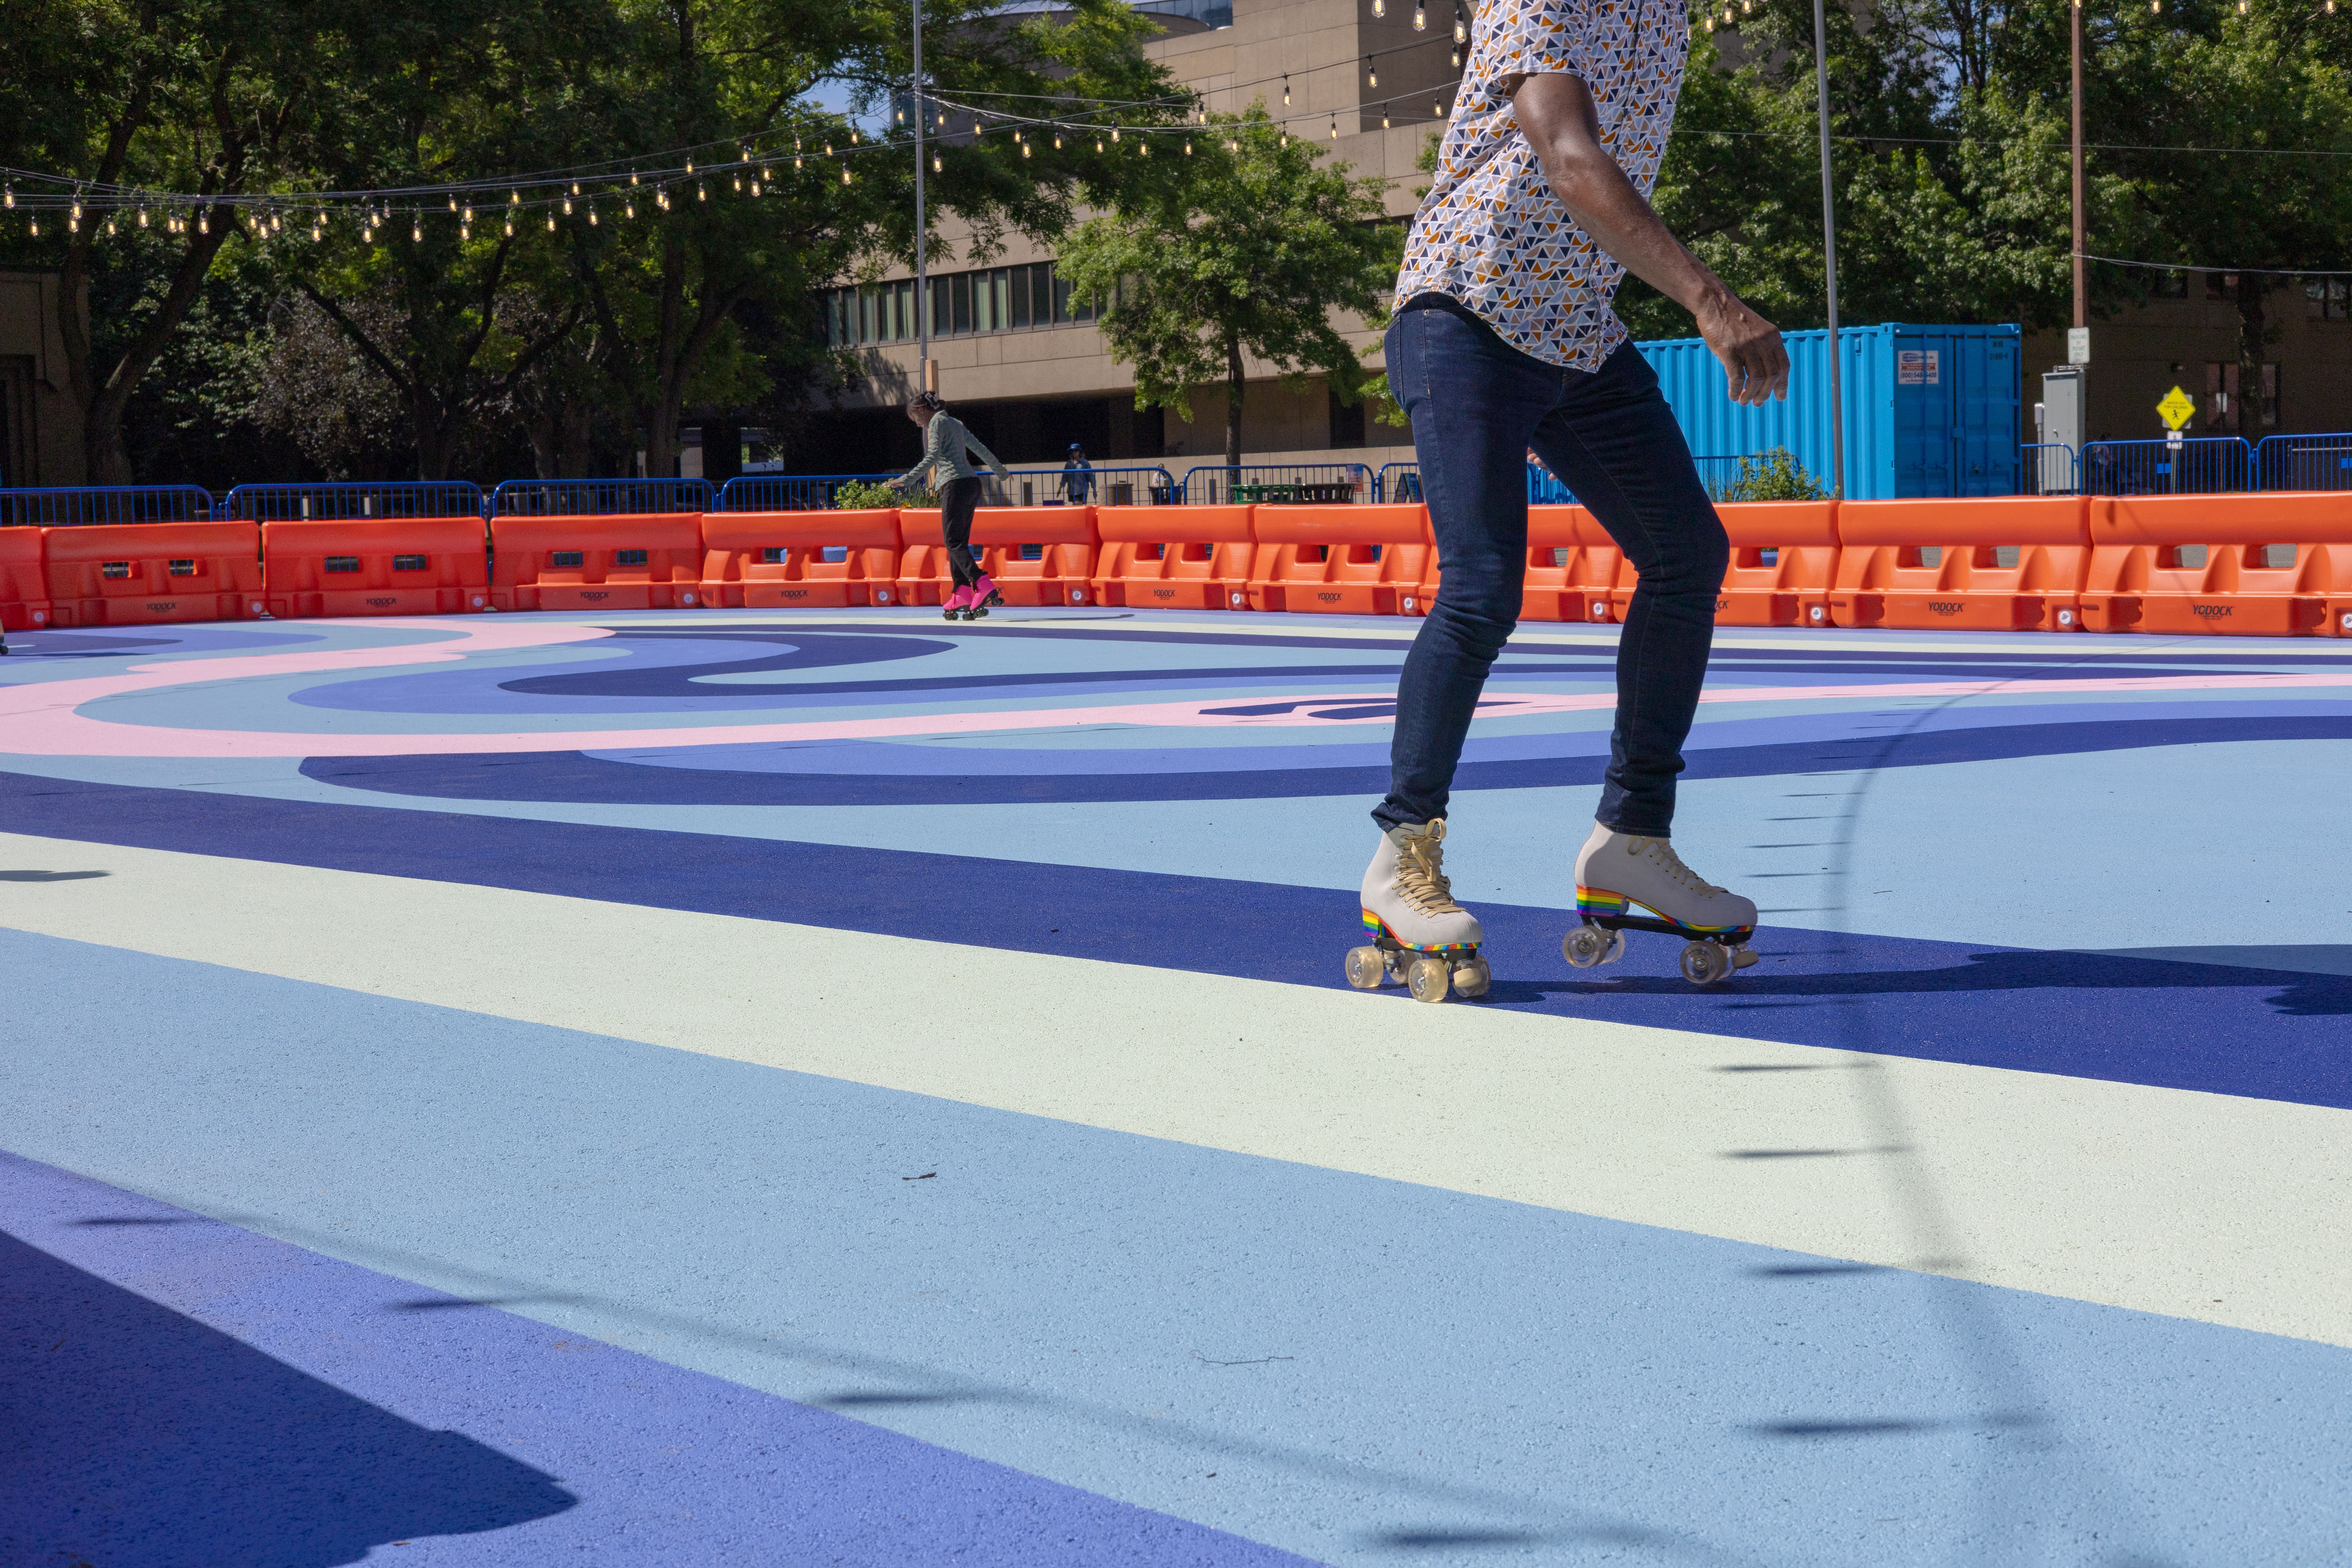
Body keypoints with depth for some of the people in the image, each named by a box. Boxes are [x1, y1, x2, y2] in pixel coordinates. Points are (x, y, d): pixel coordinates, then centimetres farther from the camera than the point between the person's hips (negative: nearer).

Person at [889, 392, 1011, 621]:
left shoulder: (938, 422, -3)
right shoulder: (955, 423, 22)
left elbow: (933, 457, -16)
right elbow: (981, 449, 30)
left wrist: (907, 479, -22)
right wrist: (1001, 472, 44)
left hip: (956, 484, -9)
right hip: (972, 483, 9)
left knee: (954, 542, -12)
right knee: (959, 542, 10)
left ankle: (985, 588, -27)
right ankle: (961, 596, 3)